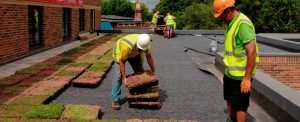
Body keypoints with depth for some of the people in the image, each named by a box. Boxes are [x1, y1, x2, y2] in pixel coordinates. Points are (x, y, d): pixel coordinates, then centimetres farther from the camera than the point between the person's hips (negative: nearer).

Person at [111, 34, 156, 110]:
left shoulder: (147, 44, -30)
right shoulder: (127, 46, -45)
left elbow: (149, 56, -12)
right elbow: (122, 61, -32)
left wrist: (153, 71, -7)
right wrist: (124, 77, -31)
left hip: (135, 54, 5)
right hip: (120, 51, -5)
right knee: (118, 75, -13)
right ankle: (115, 100, -9)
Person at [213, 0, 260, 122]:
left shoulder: (243, 24, -21)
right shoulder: (231, 23, 8)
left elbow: (252, 52, -25)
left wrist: (247, 78, -25)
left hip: (240, 76, -9)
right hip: (230, 74, 9)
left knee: (240, 107, 4)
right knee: (230, 102, 22)